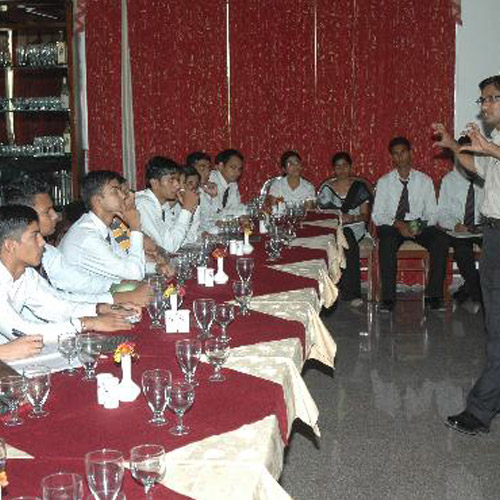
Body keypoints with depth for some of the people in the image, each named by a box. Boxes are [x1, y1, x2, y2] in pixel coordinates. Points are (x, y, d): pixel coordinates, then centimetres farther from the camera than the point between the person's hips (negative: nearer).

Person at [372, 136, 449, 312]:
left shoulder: (425, 180, 9)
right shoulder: (384, 182, 6)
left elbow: (432, 213, 7)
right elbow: (377, 215, 0)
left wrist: (422, 225, -16)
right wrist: (398, 224, -18)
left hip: (420, 226, 2)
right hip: (391, 225, -1)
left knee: (441, 239, -28)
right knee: (387, 242, -36)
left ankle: (433, 295, -22)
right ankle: (388, 297, -30)